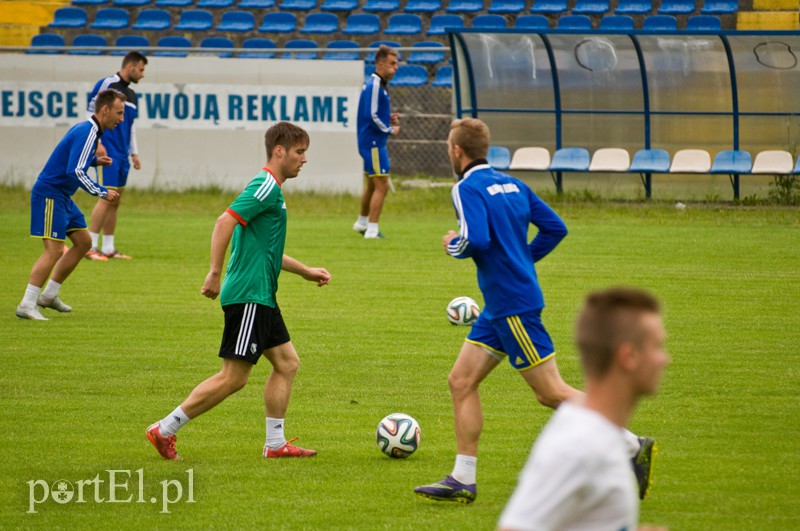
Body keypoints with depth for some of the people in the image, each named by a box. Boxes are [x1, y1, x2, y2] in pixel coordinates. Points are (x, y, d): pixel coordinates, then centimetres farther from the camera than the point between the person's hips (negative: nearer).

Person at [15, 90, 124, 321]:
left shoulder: (86, 129, 12)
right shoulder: (87, 133, -19)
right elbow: (75, 172, -27)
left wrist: (94, 161, 12)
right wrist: (103, 193, -19)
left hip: (62, 197, 11)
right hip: (49, 195, -11)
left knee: (83, 242, 14)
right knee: (54, 250, -15)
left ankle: (49, 295, 20)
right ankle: (26, 305, -14)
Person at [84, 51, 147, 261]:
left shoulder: (131, 93, 18)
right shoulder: (107, 84, -8)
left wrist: (134, 153, 21)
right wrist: (97, 143, -15)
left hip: (122, 155, 9)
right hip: (107, 151, -9)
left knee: (115, 201, 8)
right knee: (107, 198, -13)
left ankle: (108, 248, 12)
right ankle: (90, 247, -10)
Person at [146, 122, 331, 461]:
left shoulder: (270, 188, 19)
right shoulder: (266, 186, -12)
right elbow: (225, 222, -23)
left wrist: (306, 272, 31)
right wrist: (215, 274, -26)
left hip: (261, 297, 10)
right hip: (248, 296, -10)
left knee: (287, 362, 10)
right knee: (233, 377, -9)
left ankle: (275, 443, 13)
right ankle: (165, 430, -4)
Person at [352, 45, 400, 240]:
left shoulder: (378, 84, 13)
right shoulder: (374, 86, -18)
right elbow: (371, 116, -22)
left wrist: (389, 119, 6)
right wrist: (390, 130, -11)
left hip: (372, 143, 10)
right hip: (373, 143, -10)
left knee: (372, 185, 23)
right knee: (382, 186, -9)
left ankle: (362, 222, 38)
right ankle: (371, 229, -8)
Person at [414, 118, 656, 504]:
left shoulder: (468, 188, -13)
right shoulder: (511, 184, 13)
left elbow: (477, 240, -26)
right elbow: (555, 227, 12)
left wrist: (453, 245, -6)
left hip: (514, 306, -10)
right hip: (499, 308, 10)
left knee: (551, 392, -5)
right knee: (461, 382, 9)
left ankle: (633, 448, -2)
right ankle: (462, 480, 8)